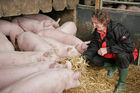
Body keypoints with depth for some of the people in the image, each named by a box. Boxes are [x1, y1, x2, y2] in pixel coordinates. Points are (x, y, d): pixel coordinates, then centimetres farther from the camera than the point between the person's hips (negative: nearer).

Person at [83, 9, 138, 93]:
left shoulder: (118, 28, -28)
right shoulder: (97, 32, -6)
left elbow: (130, 46, -34)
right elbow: (93, 46, -4)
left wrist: (108, 49, -35)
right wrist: (85, 56, -24)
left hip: (126, 54, -6)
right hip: (109, 56, 6)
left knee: (122, 56, -40)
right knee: (94, 60, -16)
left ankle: (122, 83, -15)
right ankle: (112, 67, 14)